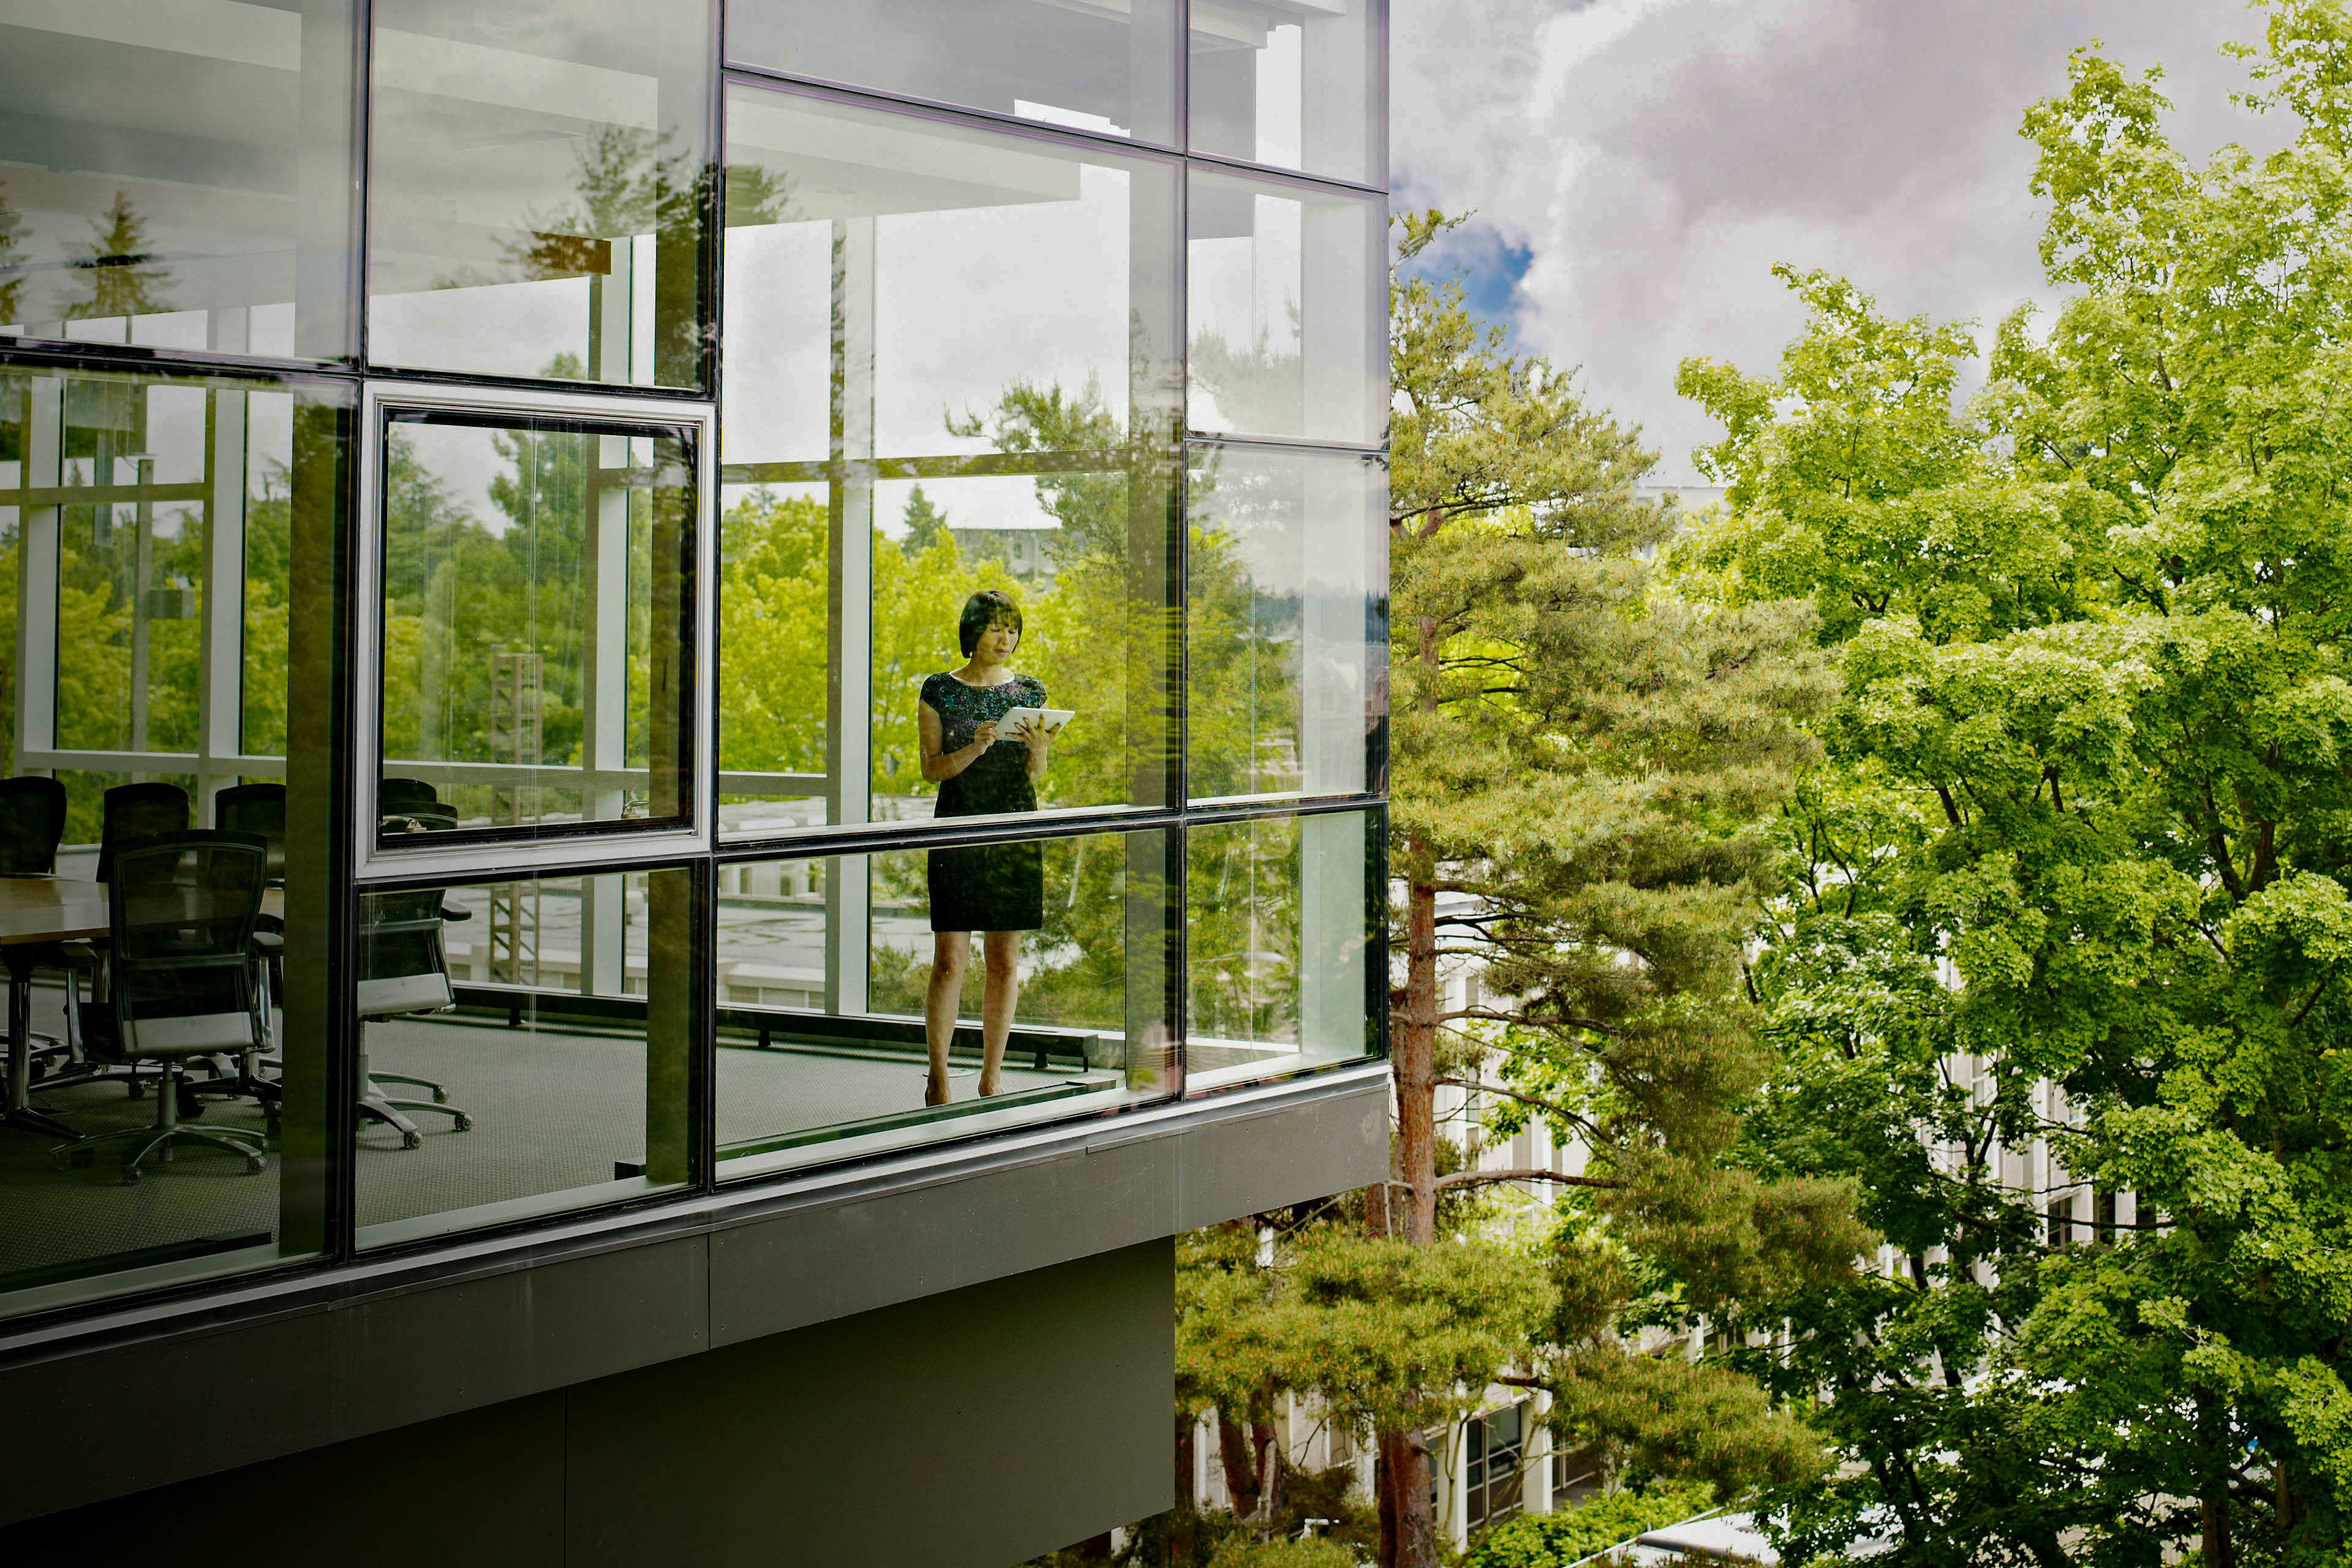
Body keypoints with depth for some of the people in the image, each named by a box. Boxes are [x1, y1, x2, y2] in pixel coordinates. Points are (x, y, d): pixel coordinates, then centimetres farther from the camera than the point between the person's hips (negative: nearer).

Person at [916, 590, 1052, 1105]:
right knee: (950, 961, -5)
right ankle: (938, 1079, 2)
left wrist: (1038, 749, -12)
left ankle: (992, 1075, 13)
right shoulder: (940, 691, 2)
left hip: (1016, 835, 3)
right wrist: (976, 747, -19)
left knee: (1005, 961, 4)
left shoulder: (1030, 691, 9)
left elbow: (1033, 777, 9)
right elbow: (932, 768, -2)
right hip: (958, 831, -3)